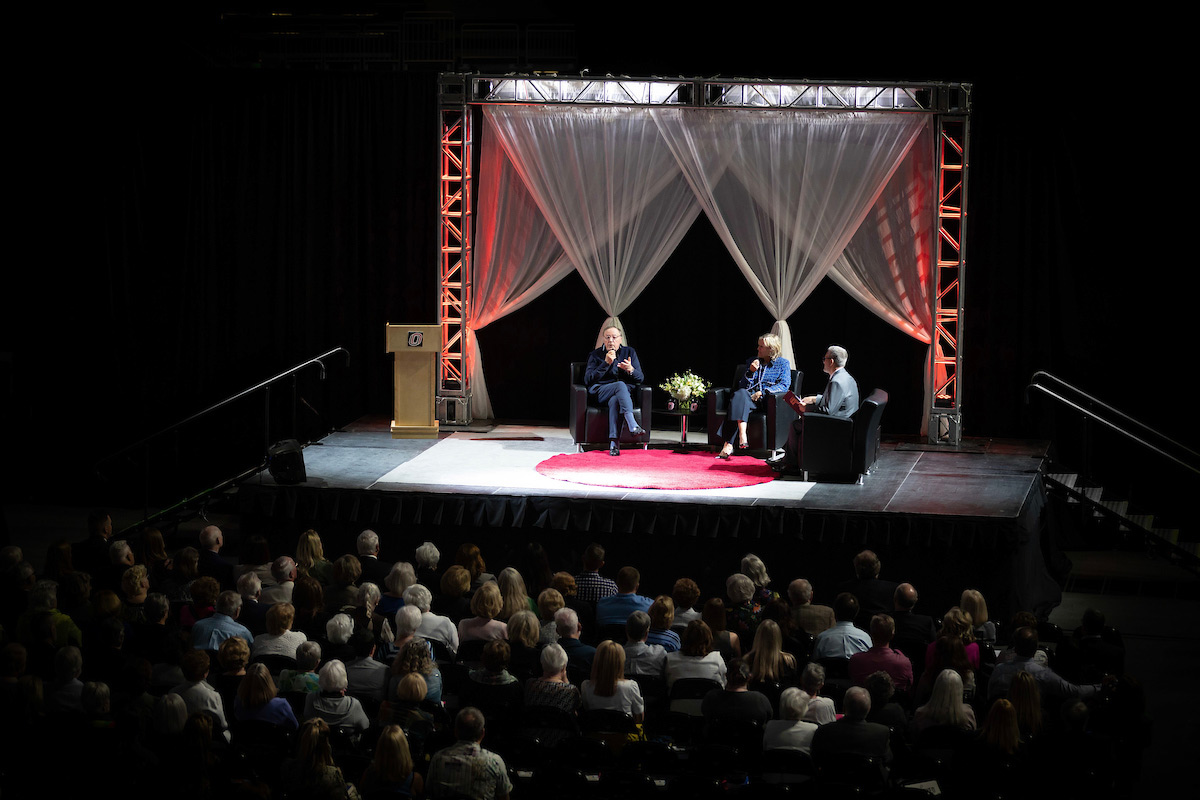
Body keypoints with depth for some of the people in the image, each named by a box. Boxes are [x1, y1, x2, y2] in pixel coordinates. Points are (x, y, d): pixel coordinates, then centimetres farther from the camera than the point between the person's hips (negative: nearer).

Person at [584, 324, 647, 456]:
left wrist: (631, 370, -15)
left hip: (626, 391, 1)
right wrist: (606, 363, -13)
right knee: (620, 385, -36)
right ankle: (632, 426, -55)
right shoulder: (595, 355, 10)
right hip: (601, 393, -1)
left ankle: (613, 443, -48)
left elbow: (640, 378, 9)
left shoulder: (629, 352, 15)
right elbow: (588, 380, -4)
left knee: (615, 400, -38)